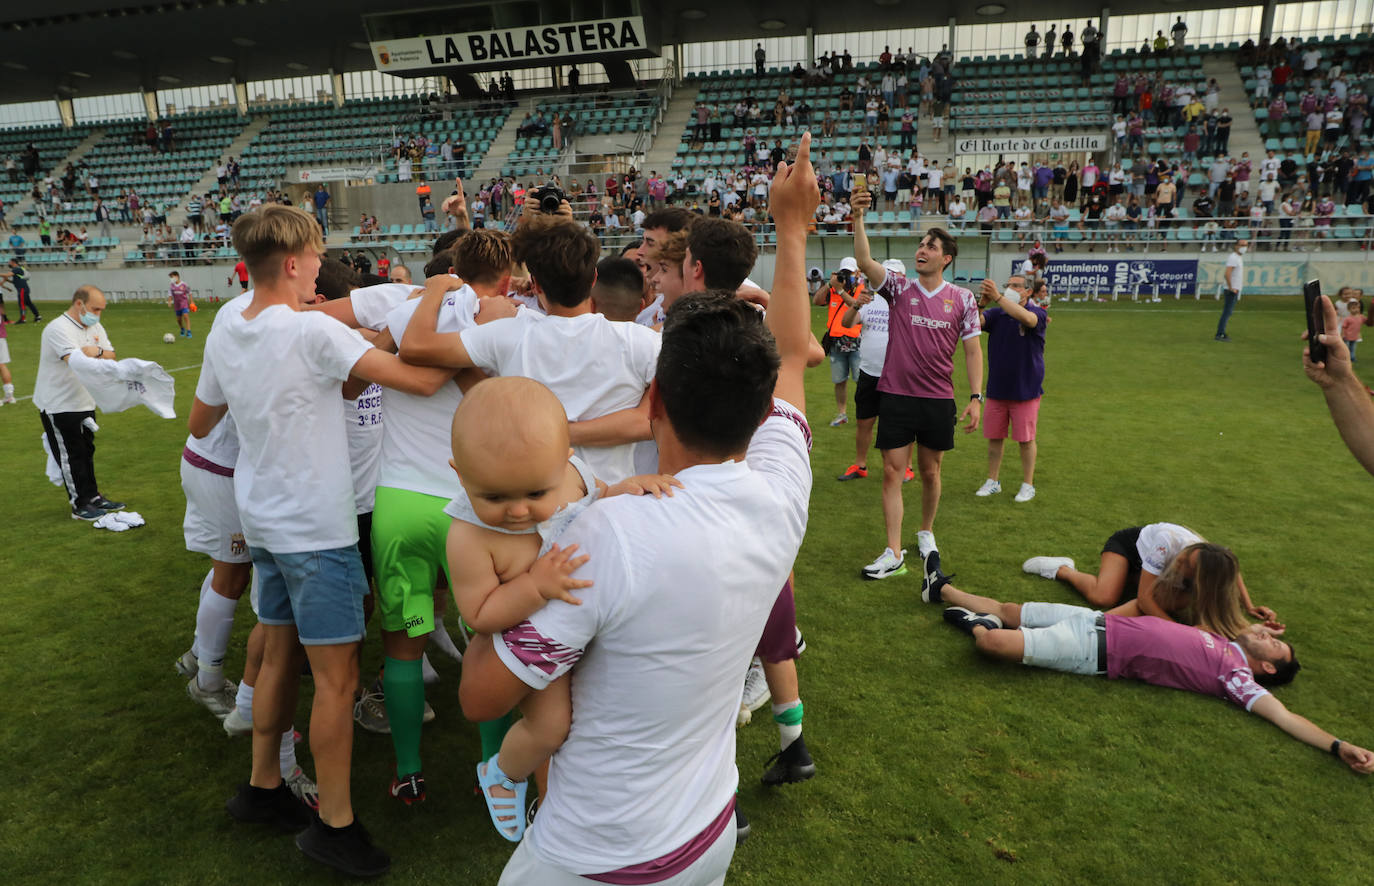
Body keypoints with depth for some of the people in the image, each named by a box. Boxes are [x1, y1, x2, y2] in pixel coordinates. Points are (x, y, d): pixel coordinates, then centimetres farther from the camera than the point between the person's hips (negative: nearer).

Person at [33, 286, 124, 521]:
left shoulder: (95, 328, 8)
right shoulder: (58, 329, -20)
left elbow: (111, 356, 1)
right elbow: (76, 361, -32)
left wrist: (95, 351, -19)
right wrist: (99, 353, -15)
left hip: (85, 403, 8)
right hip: (58, 406, -8)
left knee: (86, 452, 16)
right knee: (70, 456, 0)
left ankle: (93, 497, 26)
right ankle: (80, 506, 7)